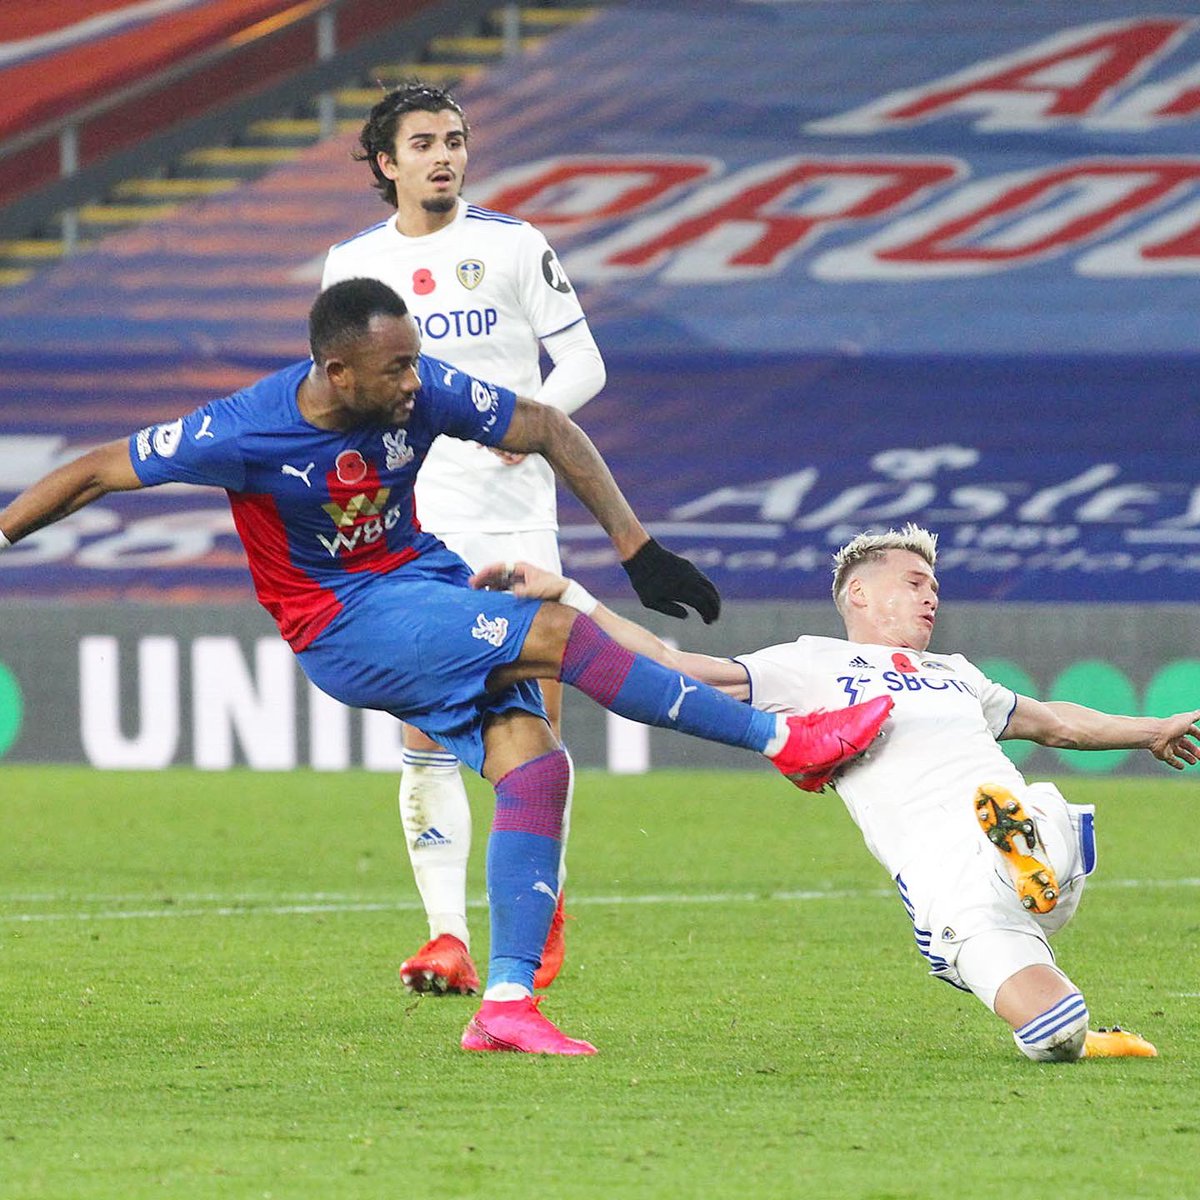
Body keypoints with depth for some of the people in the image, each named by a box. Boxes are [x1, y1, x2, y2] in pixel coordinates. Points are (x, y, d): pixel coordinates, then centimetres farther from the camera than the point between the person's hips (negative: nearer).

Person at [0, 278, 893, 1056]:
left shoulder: (423, 393, -12)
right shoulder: (244, 433, -23)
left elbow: (547, 430, -1)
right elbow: (99, 472, -13)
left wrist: (636, 546, -4)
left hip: (428, 581, 6)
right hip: (344, 628, -6)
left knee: (535, 765, -14)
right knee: (557, 633, -24)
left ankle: (507, 1001, -12)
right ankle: (781, 738, -15)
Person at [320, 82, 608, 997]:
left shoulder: (513, 245, 2)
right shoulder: (352, 265, 9)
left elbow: (582, 363, 3)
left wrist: (534, 415, -15)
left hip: (514, 516, -1)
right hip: (409, 526, 1)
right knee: (426, 732, -7)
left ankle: (542, 908, 17)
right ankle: (447, 938, -9)